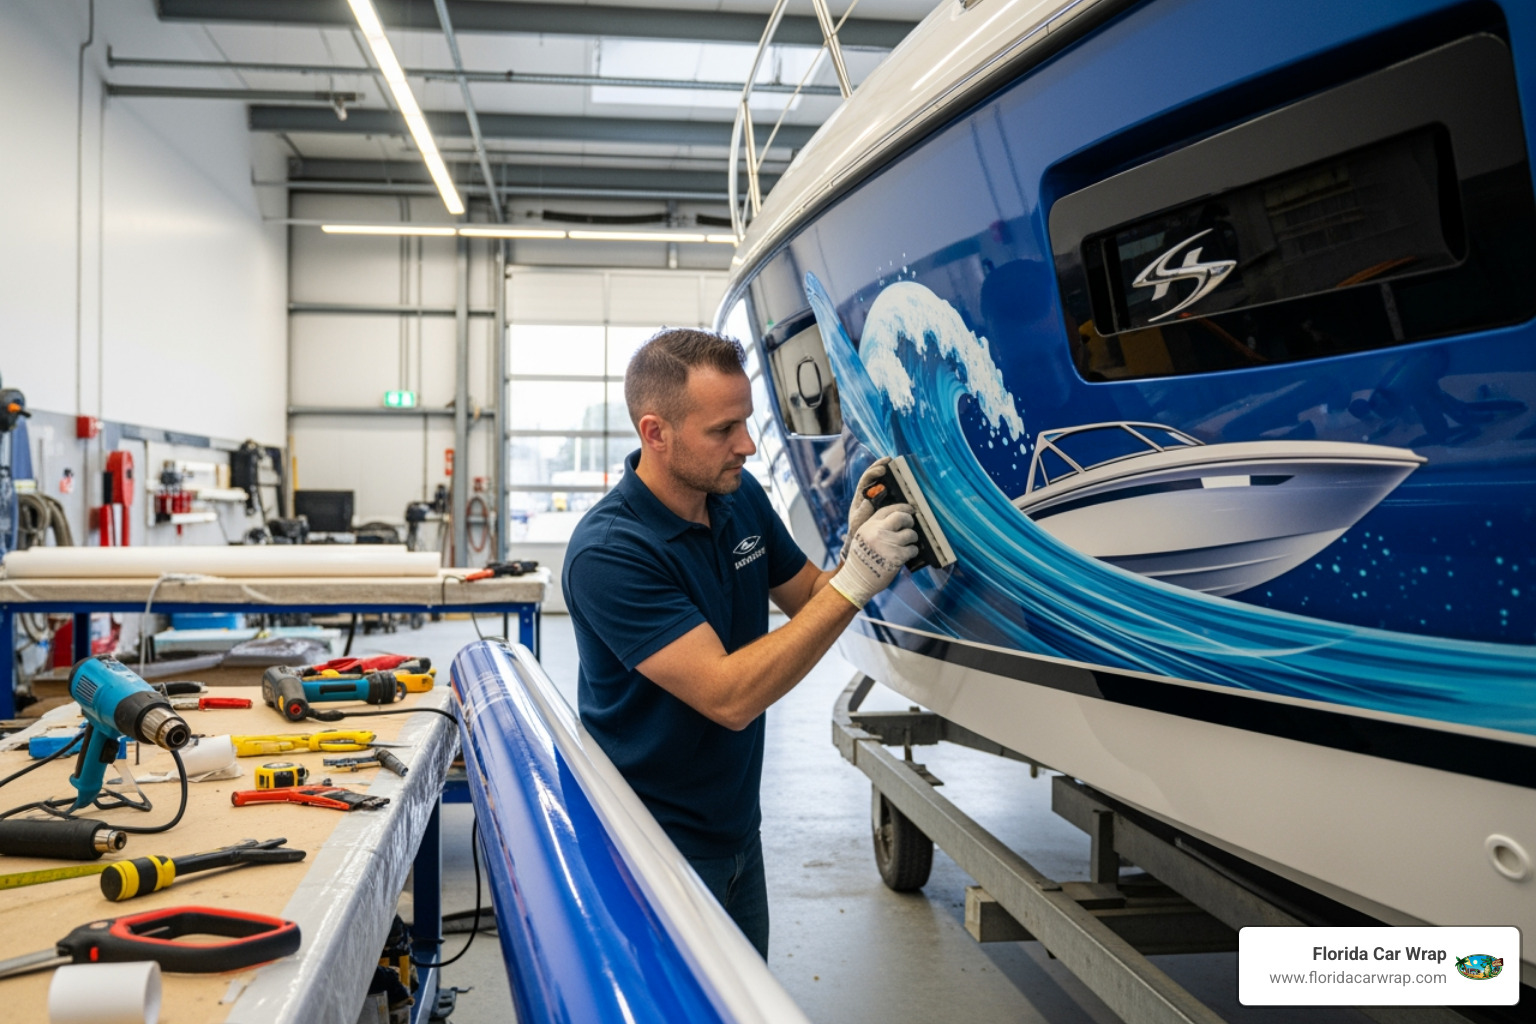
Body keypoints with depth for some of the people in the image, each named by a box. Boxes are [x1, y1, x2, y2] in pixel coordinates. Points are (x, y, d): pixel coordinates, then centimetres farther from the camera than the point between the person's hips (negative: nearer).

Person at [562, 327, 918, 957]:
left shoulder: (740, 496, -3)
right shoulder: (608, 552, -26)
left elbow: (812, 603, 8)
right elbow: (729, 698, -30)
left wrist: (858, 545, -13)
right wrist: (853, 584, -31)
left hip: (736, 827, 8)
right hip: (658, 845, -7)